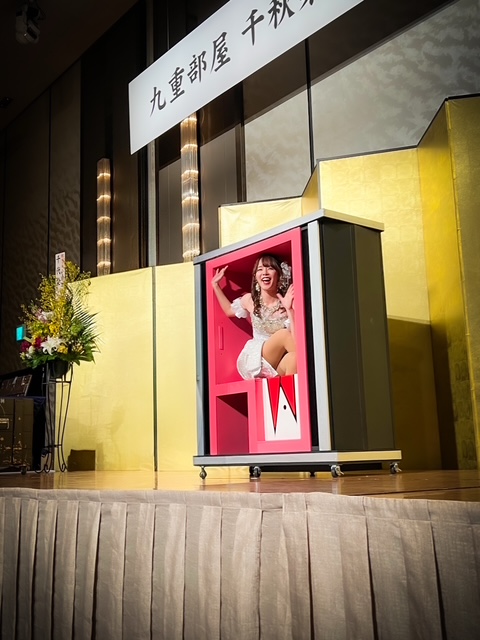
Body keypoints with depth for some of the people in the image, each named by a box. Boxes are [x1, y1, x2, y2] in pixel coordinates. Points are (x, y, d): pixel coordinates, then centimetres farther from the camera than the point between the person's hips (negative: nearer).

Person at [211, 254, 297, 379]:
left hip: (279, 365, -1)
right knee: (284, 334, -31)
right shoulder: (250, 300, 2)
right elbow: (229, 310, 27)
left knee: (294, 356, -41)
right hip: (255, 361, 1)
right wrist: (215, 284, 22)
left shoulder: (288, 301, -8)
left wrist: (289, 309, -30)